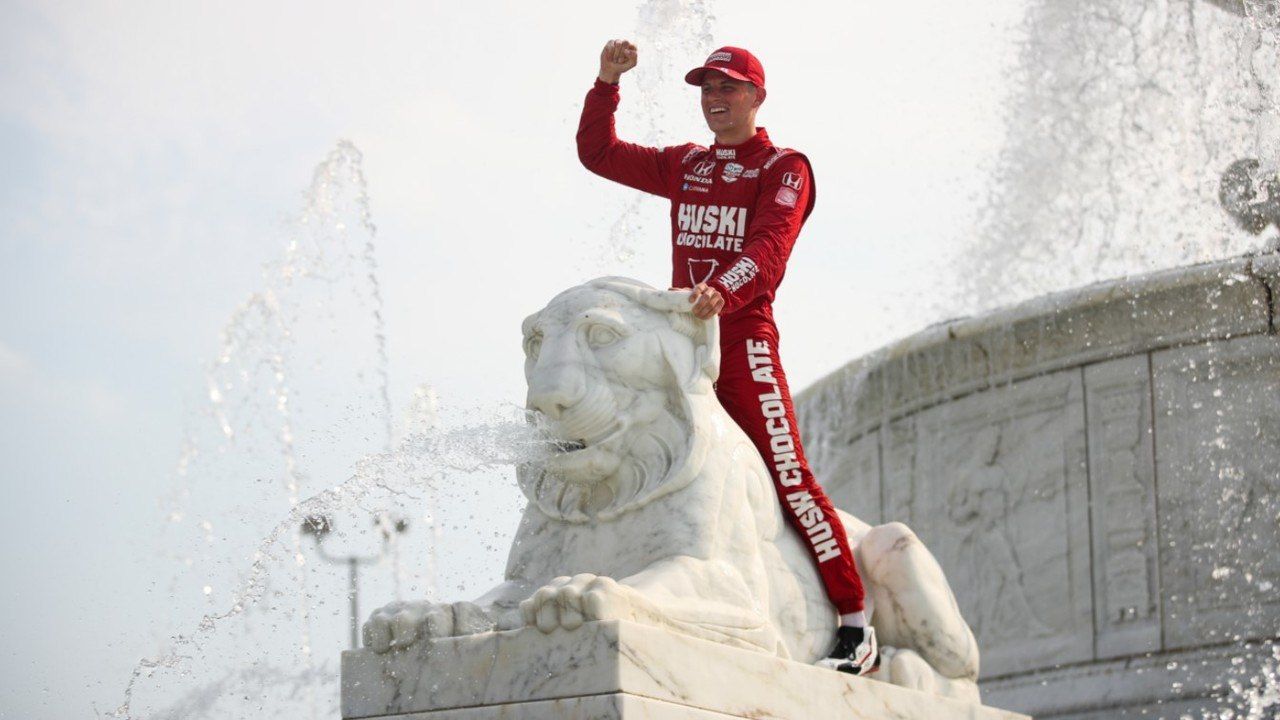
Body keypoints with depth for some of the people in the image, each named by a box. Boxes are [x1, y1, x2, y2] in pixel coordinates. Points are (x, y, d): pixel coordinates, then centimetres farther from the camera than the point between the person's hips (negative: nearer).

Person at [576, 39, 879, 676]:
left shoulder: (784, 168, 1)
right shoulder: (684, 165, 19)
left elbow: (770, 244, -16)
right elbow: (598, 153, 22)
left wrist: (724, 291, -34)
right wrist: (607, 82, 9)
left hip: (743, 334, -6)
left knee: (786, 474, -14)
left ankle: (857, 627, -13)